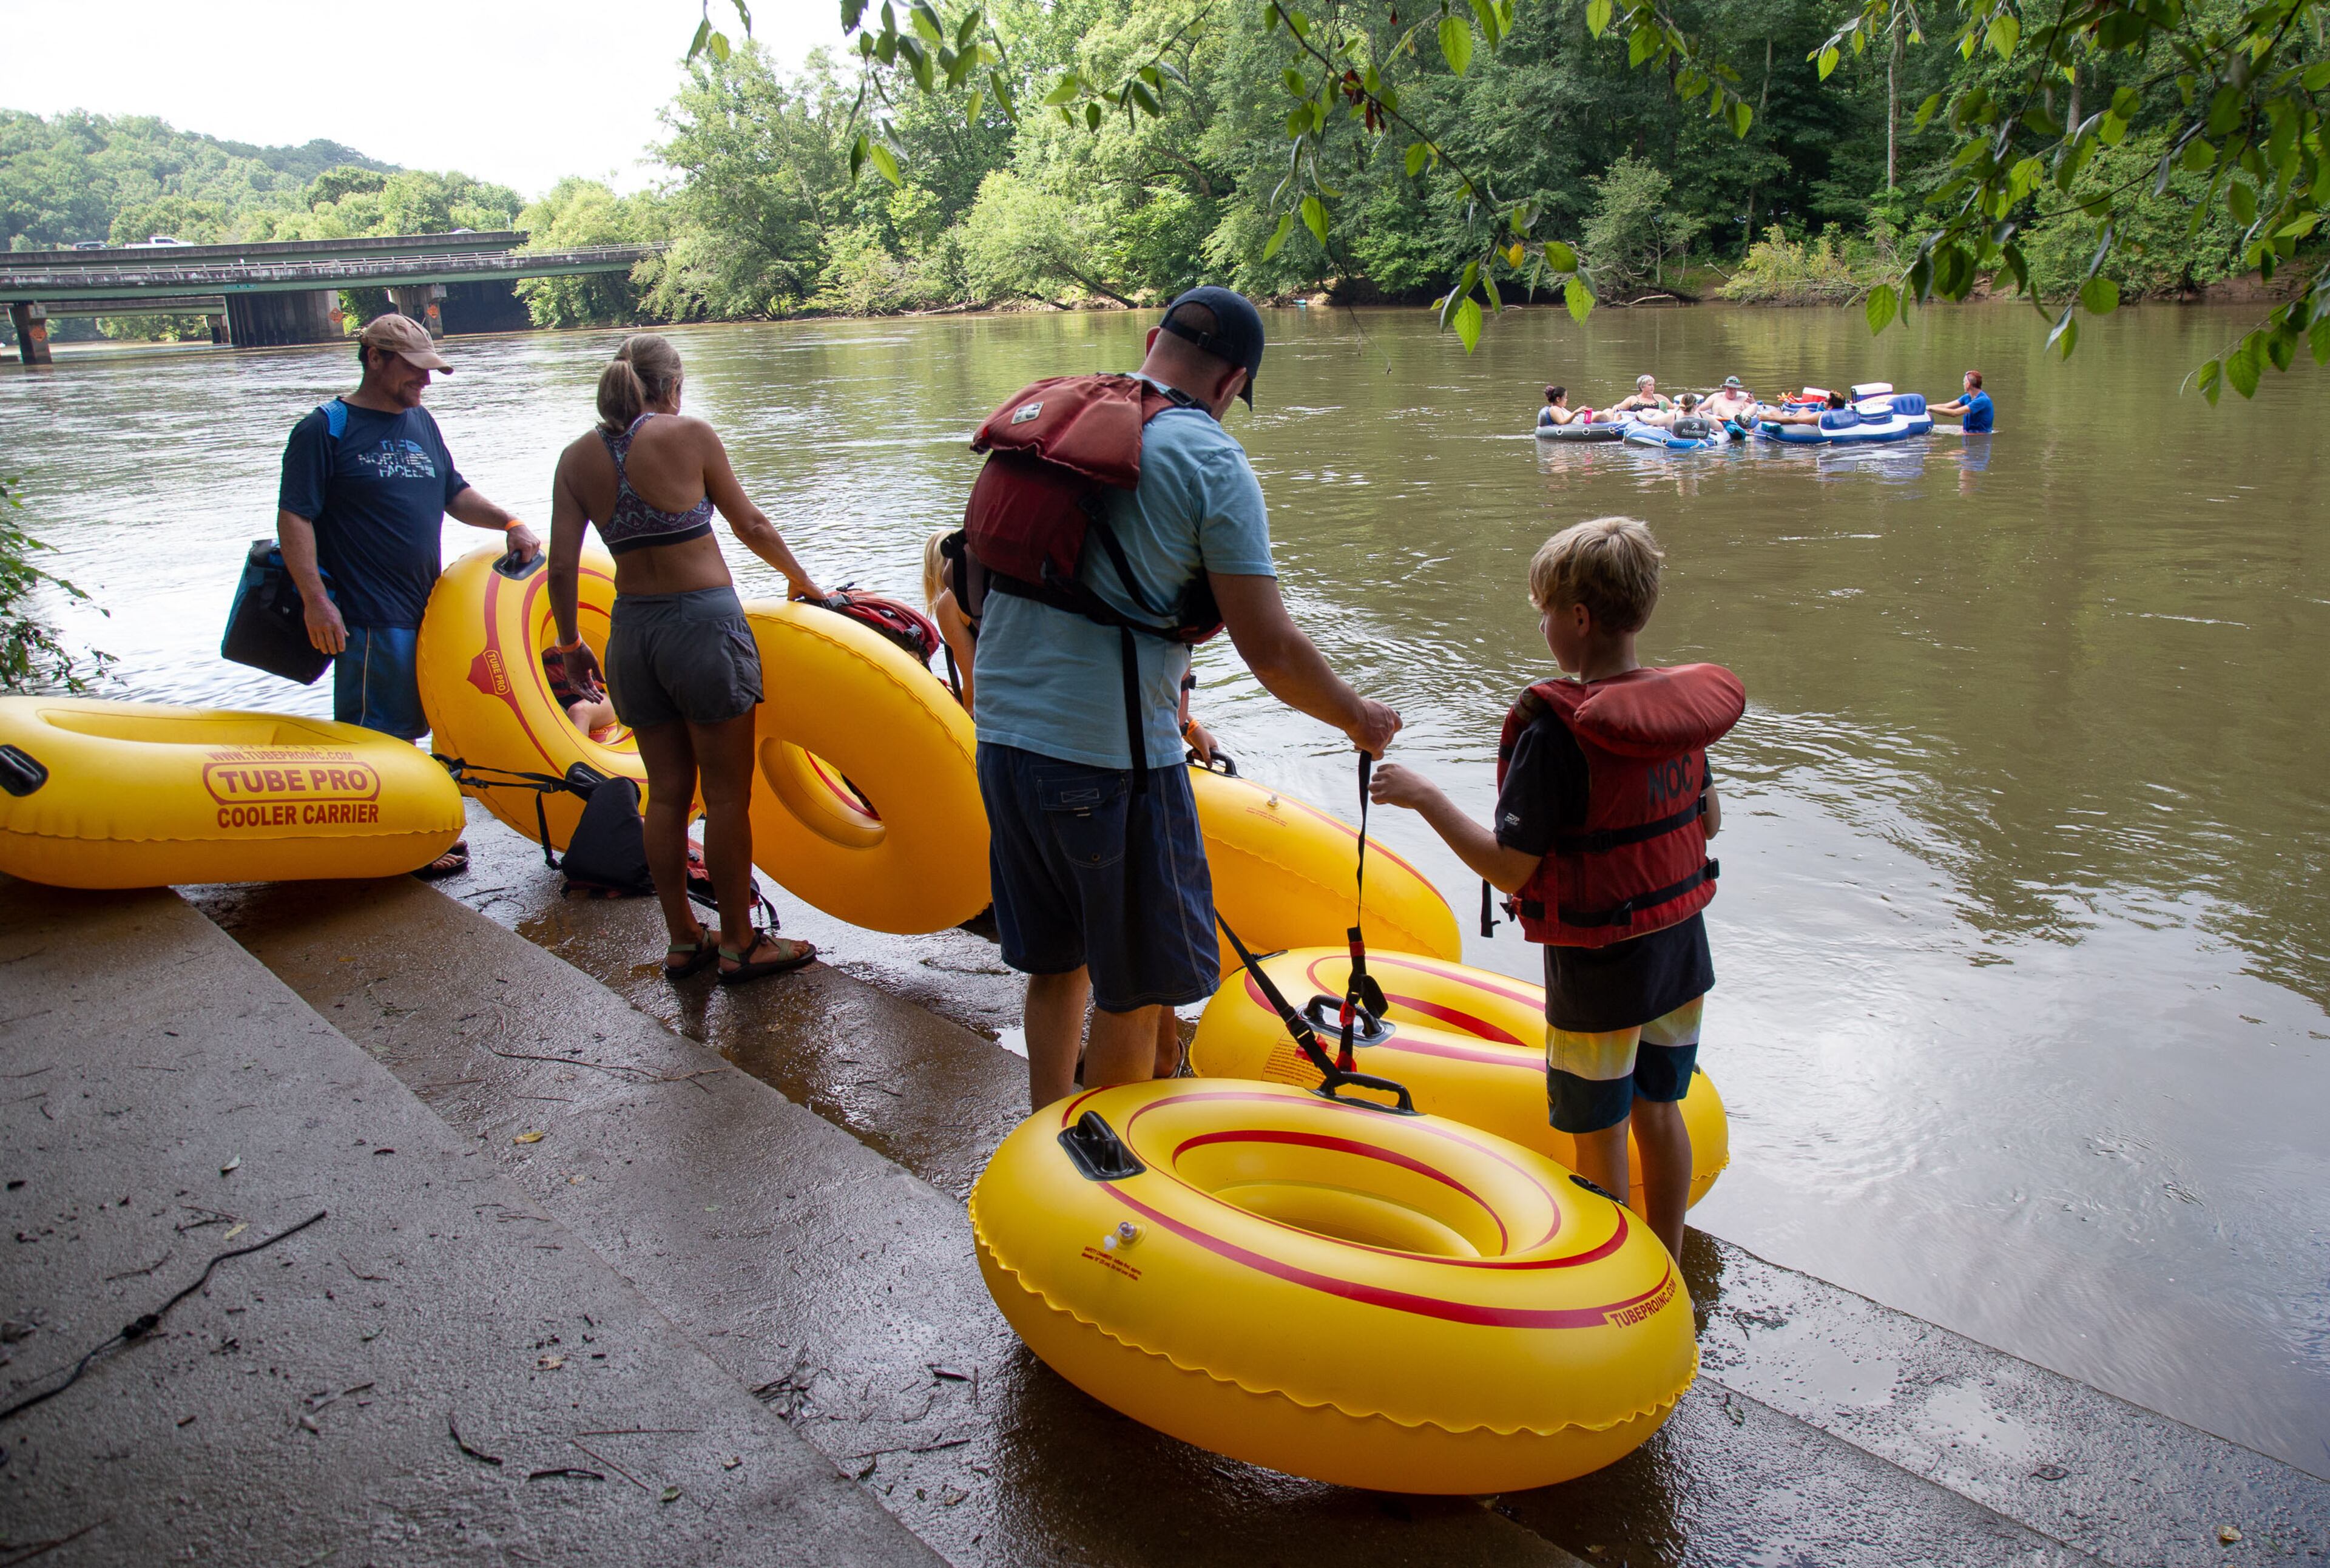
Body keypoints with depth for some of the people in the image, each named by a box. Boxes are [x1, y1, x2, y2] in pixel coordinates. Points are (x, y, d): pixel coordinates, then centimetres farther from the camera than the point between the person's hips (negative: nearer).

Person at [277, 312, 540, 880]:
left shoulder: (421, 423, 15)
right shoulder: (324, 430, -8)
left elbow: (454, 493, 24)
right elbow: (293, 518, -12)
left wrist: (508, 523, 7)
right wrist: (315, 599, -20)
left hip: (425, 607, 8)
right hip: (368, 616, -8)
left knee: (406, 725, 17)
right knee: (373, 731, -1)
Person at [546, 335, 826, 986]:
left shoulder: (577, 458, 5)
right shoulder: (690, 434, -5)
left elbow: (561, 568, 3)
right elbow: (751, 526, 1)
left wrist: (570, 644, 16)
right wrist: (801, 581, 17)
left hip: (632, 627, 5)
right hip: (704, 621, -5)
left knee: (667, 792, 14)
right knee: (726, 792, 4)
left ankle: (682, 941, 23)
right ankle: (739, 943, 12)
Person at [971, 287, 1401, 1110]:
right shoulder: (1211, 461, -8)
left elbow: (977, 573, 20)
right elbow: (1272, 651, -12)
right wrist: (1359, 718, 6)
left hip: (1004, 740, 7)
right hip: (1112, 761, -7)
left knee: (1057, 966, 21)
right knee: (1134, 989, 10)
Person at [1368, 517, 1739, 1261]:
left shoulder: (1556, 730, -24)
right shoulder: (1681, 710, -4)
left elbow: (1510, 869, -24)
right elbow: (1707, 821, 8)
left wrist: (1426, 797, -16)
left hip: (1598, 974, -7)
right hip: (1682, 951, 7)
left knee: (1598, 1138, 10)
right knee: (1659, 1112, 21)